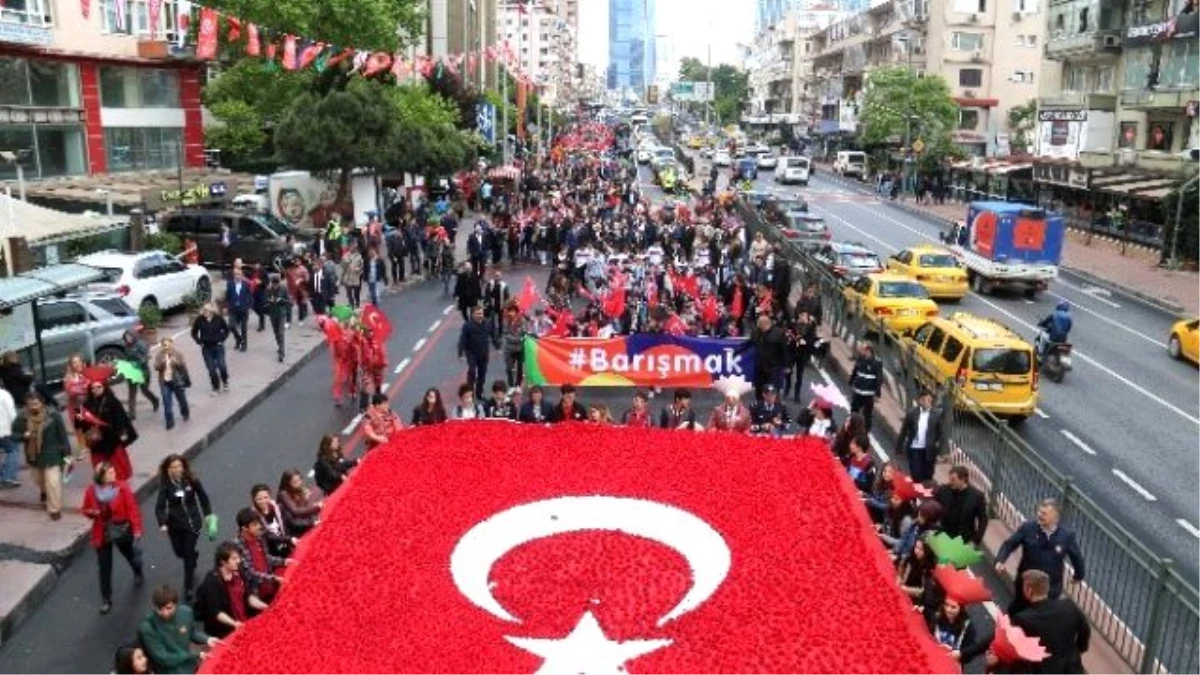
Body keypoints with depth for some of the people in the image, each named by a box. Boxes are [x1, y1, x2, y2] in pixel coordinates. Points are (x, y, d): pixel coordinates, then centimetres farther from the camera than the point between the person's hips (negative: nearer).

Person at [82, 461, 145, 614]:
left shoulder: (122, 487, -16)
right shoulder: (91, 491, -10)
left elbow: (132, 508, -15)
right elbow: (86, 510, 5)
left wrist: (136, 529, -18)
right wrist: (91, 512, -20)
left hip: (123, 530, -1)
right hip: (102, 533, 1)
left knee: (131, 555, 23)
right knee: (105, 567, 4)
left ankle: (138, 574, 56)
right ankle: (106, 600, 15)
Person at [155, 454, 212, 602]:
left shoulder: (191, 480, -12)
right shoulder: (165, 484, -13)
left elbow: (203, 496, 2)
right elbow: (160, 506, -17)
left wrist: (207, 514, 5)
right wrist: (162, 524, -30)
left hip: (192, 522, -1)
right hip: (175, 523, 2)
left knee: (189, 554, 1)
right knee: (180, 552, 15)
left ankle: (188, 587, 15)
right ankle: (194, 556, 52)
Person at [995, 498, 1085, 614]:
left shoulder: (1066, 536, -14)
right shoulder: (1027, 528, -16)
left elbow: (1076, 556, 3)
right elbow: (1009, 544, -9)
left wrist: (1079, 575, 16)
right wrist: (1000, 560, -24)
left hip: (1051, 588, 0)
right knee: (1016, 612, 21)